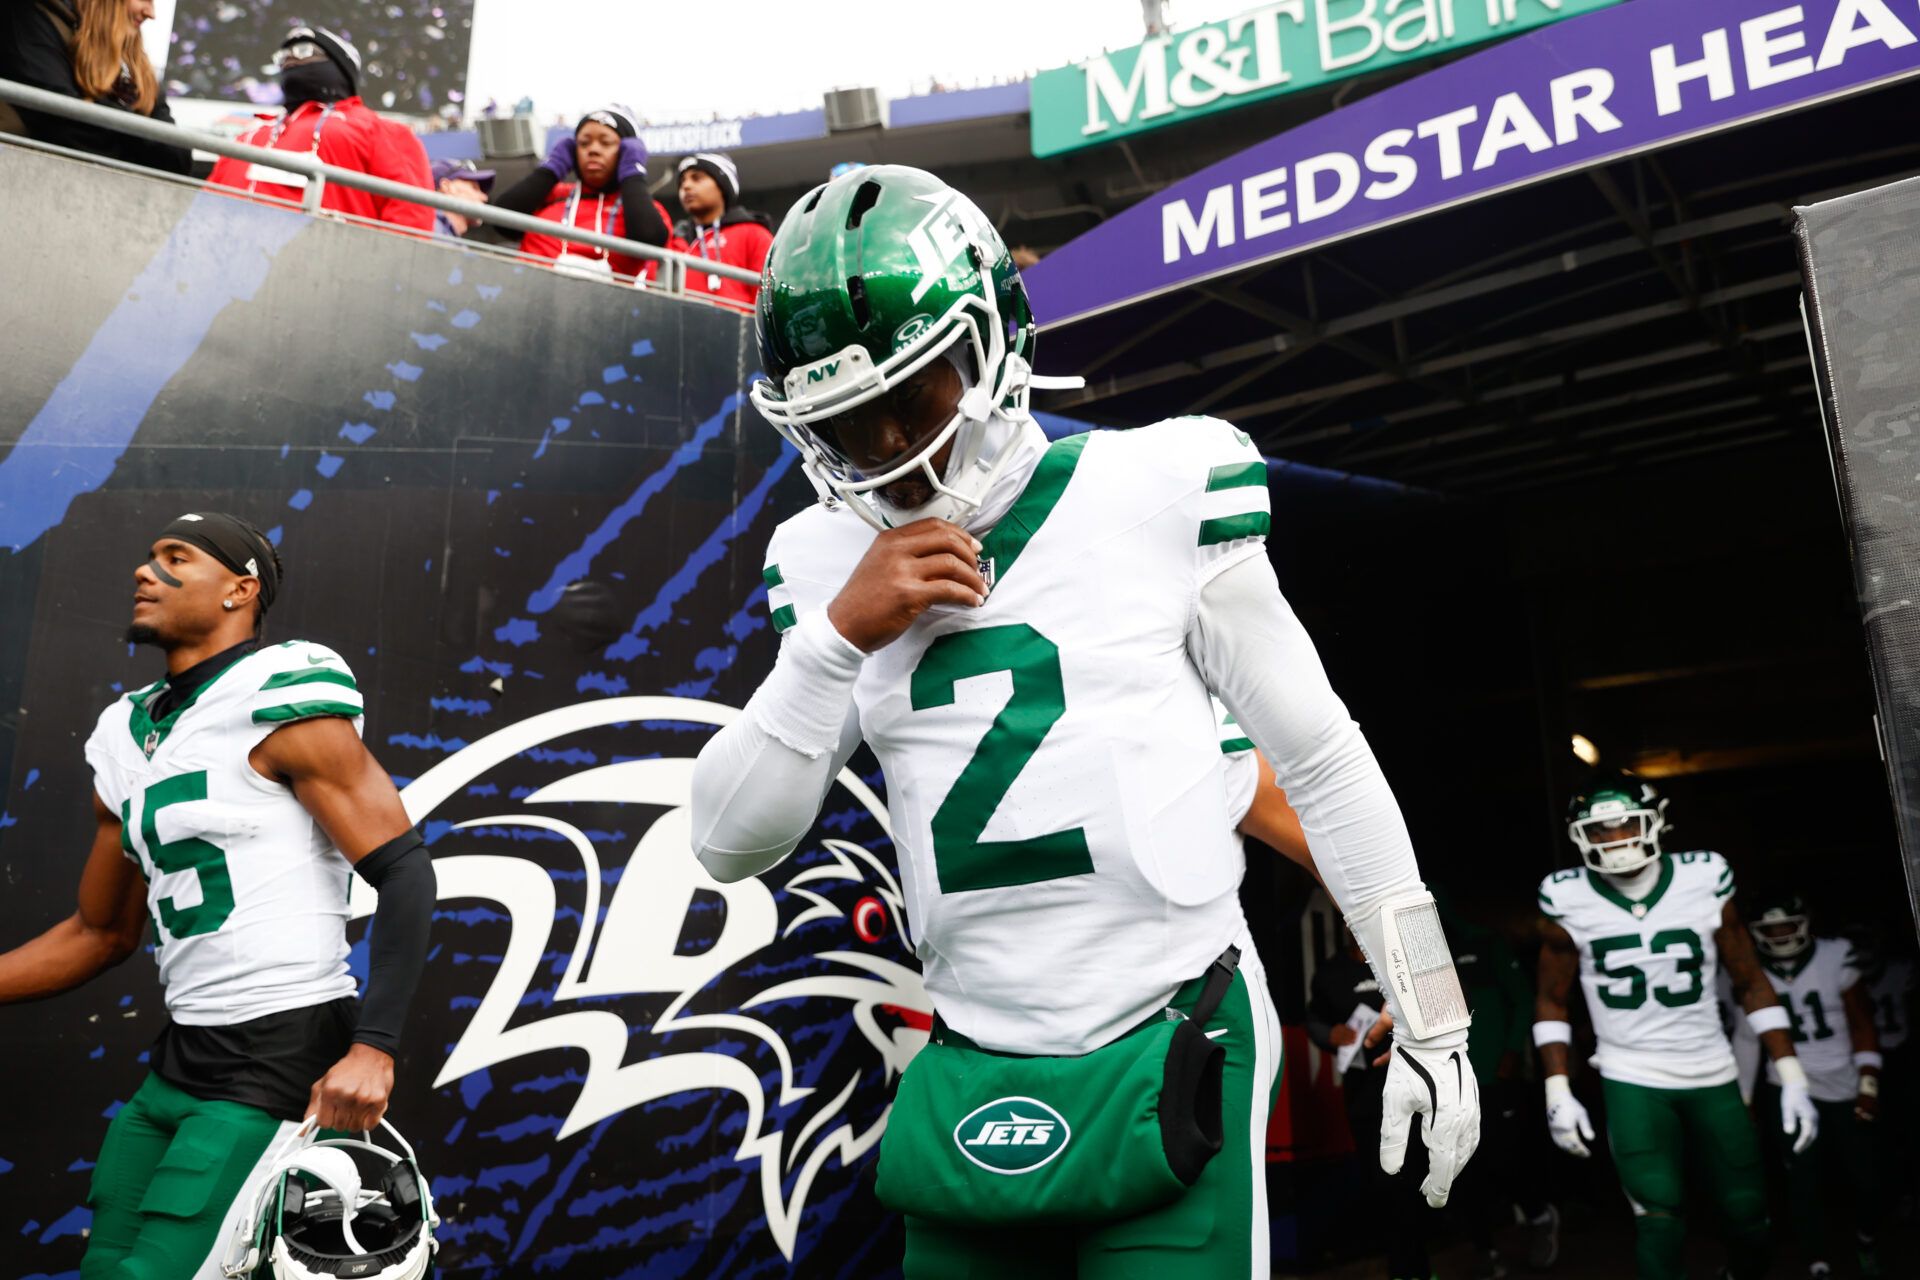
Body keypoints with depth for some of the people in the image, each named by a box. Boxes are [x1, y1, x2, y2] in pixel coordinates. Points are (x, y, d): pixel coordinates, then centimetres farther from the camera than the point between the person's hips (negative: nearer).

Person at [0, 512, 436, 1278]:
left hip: (279, 1061, -8)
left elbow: (405, 874, -18)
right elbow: (102, 934, 20)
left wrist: (373, 1049, -25)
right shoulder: (128, 738, 13)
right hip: (177, 1062, 8)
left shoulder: (279, 705, -12)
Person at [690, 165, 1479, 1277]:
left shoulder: (1152, 497, -7)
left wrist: (1432, 1022, 5)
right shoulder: (829, 562, 3)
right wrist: (840, 637, -13)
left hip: (1170, 1047, -3)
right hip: (974, 1075, 4)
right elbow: (731, 847, 1)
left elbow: (1323, 764, 0)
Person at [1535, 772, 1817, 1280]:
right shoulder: (1568, 900, -9)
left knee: (1747, 1211, 9)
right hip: (1632, 1081, -2)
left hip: (1713, 1075, 2)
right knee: (1659, 1216, -12)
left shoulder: (1704, 881, -7)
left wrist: (1792, 1078, -1)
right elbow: (1551, 1000, 1)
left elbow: (1750, 983, 3)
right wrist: (1558, 1092, -5)